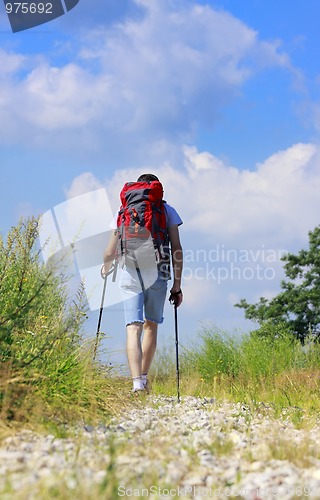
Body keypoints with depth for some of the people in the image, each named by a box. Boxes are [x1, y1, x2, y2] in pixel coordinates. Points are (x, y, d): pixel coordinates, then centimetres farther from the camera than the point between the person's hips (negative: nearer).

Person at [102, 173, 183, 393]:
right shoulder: (167, 211, 9)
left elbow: (111, 252, 9)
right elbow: (177, 249, 1)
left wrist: (106, 268, 30)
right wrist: (177, 285, 5)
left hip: (130, 274, 0)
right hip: (157, 274, 1)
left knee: (134, 328, -5)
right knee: (151, 326, 18)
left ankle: (137, 383, -19)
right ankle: (144, 378, 23)